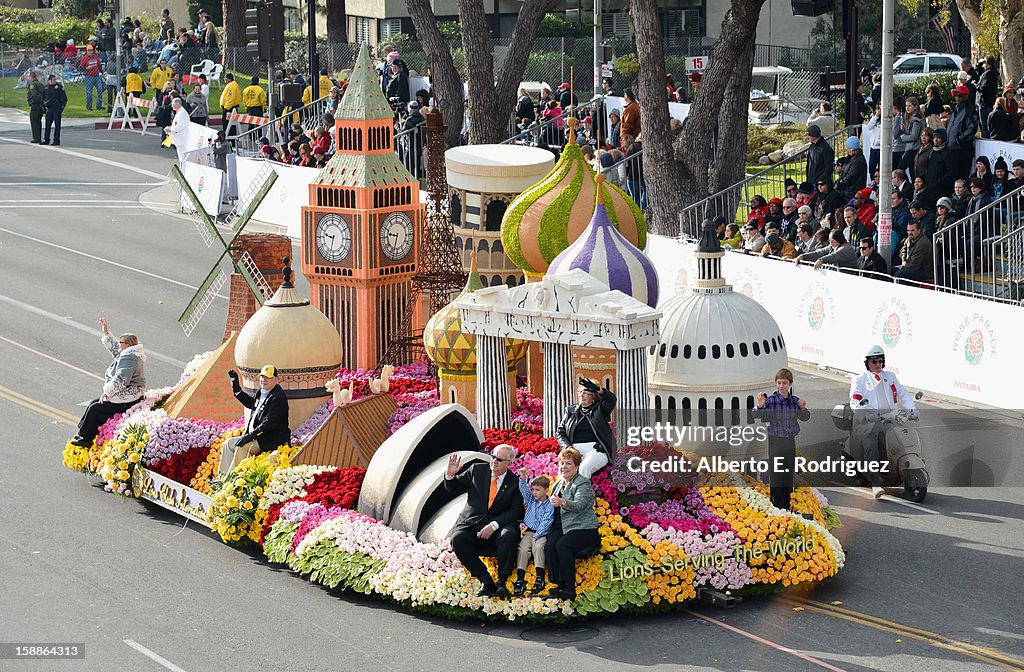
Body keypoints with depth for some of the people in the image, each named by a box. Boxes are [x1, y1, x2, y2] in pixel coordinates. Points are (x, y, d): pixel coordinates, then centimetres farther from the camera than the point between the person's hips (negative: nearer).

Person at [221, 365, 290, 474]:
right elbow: (251, 403, 34)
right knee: (229, 443, 7)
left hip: (272, 440, -11)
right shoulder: (262, 393, 12)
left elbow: (270, 423, -25)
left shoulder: (278, 398, -18)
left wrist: (252, 435, -28)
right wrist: (236, 386, 28)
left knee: (242, 447, -28)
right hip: (258, 436, 11)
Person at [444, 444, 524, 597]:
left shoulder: (515, 483, 4)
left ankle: (502, 583, -25)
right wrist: (451, 474, -6)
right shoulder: (477, 471, 10)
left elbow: (515, 512, -5)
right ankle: (486, 582, -22)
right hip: (472, 525, 2)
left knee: (509, 535, -35)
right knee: (458, 539, -29)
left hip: (499, 528, -2)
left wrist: (494, 525, -19)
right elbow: (453, 488, 17)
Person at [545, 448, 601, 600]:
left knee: (562, 545, -33)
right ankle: (559, 586, -28)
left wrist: (562, 502, -41)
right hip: (561, 527, 6)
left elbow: (579, 505, -22)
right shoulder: (557, 484, 20)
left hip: (583, 528, -6)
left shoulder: (583, 483, -4)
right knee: (549, 546, -26)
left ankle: (570, 588, -31)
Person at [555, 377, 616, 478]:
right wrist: (567, 446, -1)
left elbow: (611, 400, -11)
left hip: (596, 451, -3)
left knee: (584, 468, -35)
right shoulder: (570, 411, 22)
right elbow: (559, 432, 20)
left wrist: (599, 390, -32)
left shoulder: (600, 408, 12)